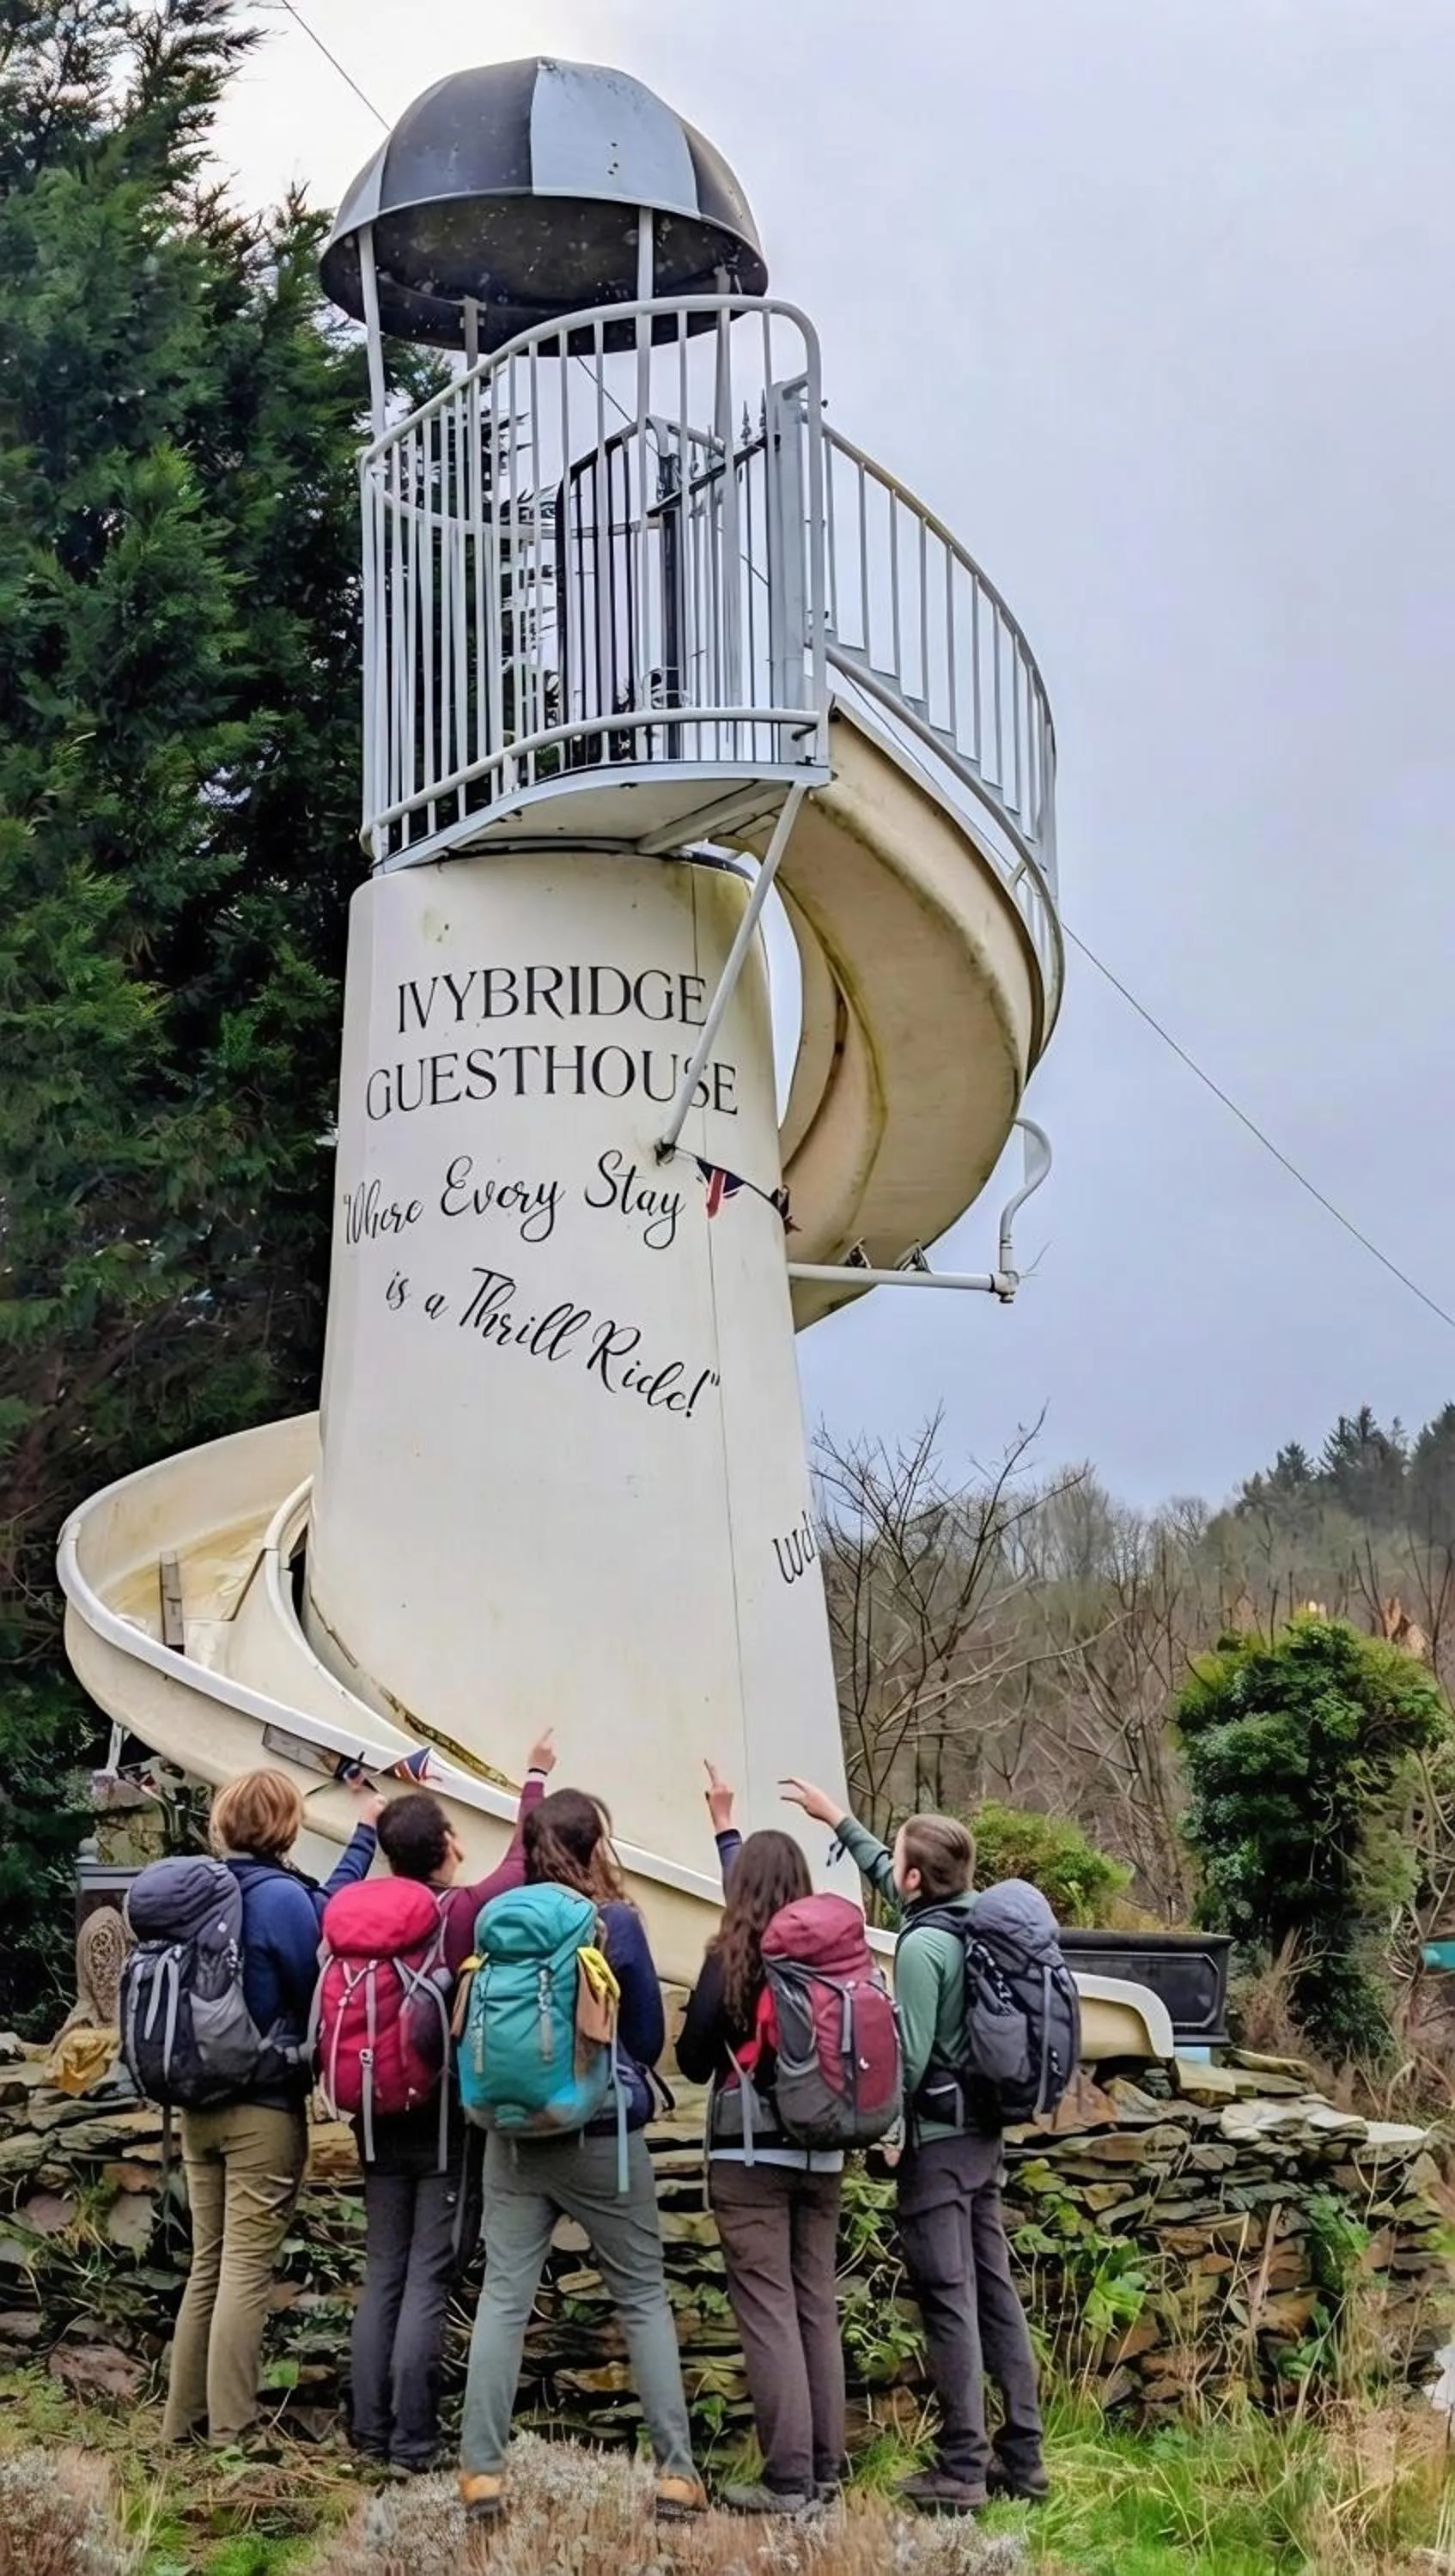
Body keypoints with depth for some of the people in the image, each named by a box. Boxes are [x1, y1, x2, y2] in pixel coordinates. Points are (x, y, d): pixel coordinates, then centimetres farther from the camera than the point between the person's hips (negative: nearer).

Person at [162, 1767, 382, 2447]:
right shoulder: (279, 1896, -16)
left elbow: (320, 1913, 16)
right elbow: (319, 1994, -9)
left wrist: (366, 1828, 23)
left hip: (200, 2103, 7)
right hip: (264, 2105, -7)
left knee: (208, 2265, 14)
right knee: (246, 2270, -6)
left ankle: (184, 2424, 17)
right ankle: (230, 2437, -6)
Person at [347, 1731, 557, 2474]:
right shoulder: (471, 1910, -11)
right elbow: (523, 1859, 5)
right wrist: (536, 1777, 22)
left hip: (382, 2119, 4)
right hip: (453, 2124, -4)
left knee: (381, 2278, 10)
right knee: (428, 2284, -3)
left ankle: (368, 2433, 12)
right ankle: (413, 2442, -4)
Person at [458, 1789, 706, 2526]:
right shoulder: (616, 1924, -8)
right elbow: (649, 2037, 3)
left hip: (514, 2133, 3)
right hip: (603, 2133, -3)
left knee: (503, 2296, 3)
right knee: (642, 2297, 5)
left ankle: (481, 2471, -1)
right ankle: (675, 2471, 2)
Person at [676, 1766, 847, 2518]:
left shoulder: (732, 1957, -10)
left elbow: (693, 2059, -8)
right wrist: (728, 1828, 35)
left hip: (751, 2153, -5)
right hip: (821, 2152, 5)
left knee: (768, 2313, -5)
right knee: (818, 2307, 10)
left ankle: (788, 2479, -8)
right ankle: (824, 2467, 13)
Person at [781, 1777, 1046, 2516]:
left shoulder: (921, 1947, -17)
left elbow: (910, 2057, -19)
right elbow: (888, 1880, 25)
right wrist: (839, 1819, 33)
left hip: (937, 2139, -8)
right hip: (982, 2131, 8)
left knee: (948, 2301, -5)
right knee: (996, 2292, 10)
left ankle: (962, 2469, -4)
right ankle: (1022, 2456, 14)